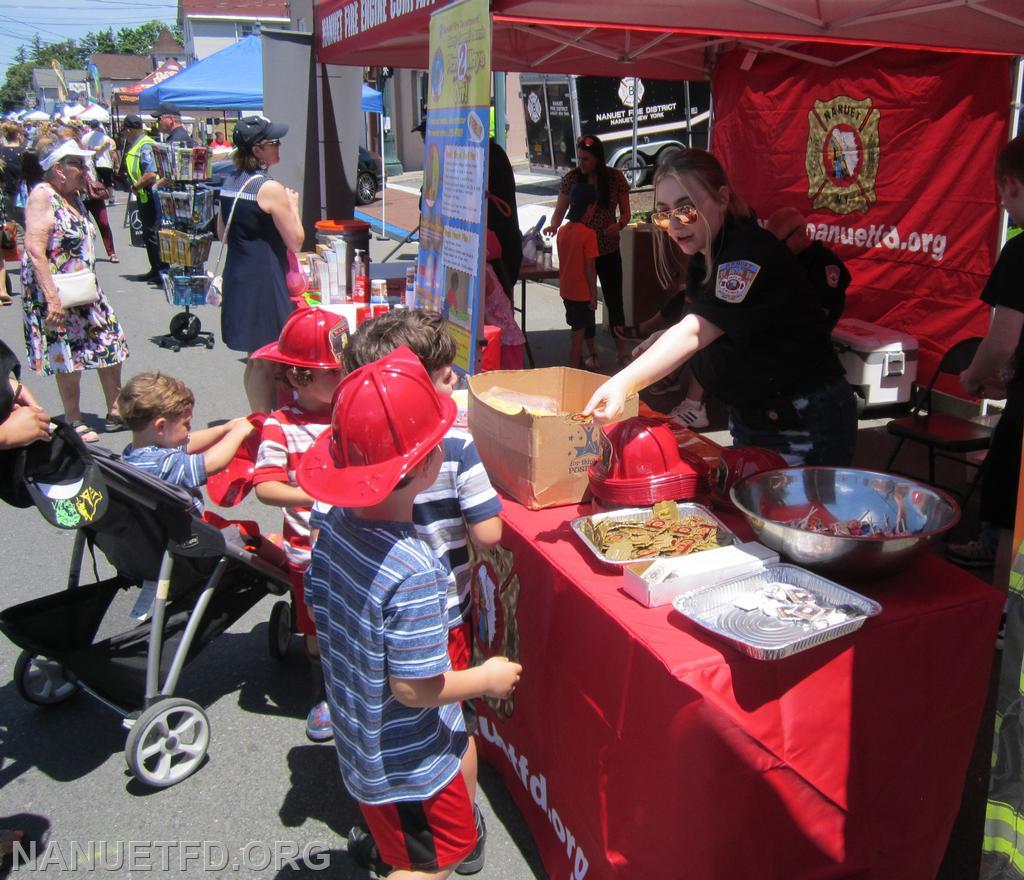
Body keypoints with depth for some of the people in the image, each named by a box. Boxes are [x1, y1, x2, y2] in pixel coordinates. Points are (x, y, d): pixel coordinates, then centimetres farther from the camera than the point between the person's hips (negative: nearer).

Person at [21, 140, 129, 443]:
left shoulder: (73, 196, 11)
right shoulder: (42, 196, -15)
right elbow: (35, 251, -22)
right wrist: (52, 299, -27)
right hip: (56, 294, -8)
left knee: (111, 345, 10)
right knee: (68, 360, 1)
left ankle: (116, 413, 23)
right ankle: (74, 424, 15)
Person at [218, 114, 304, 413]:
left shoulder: (229, 182, 9)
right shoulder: (270, 189, -16)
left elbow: (222, 234, 19)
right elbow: (296, 242, -13)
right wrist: (293, 205, 0)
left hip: (237, 278, 9)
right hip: (263, 282, -9)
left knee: (257, 359, 18)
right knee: (265, 361, 0)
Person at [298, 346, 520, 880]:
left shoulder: (332, 526, -11)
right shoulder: (413, 573, -35)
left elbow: (319, 610, 5)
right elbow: (415, 688, -28)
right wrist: (488, 679, -13)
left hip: (357, 743, 8)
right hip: (408, 765, -8)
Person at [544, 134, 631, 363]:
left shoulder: (616, 178, -3)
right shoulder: (571, 178, -2)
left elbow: (625, 212, 2)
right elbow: (560, 210, 1)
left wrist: (619, 225, -20)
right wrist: (553, 226, -20)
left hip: (608, 251, 0)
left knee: (614, 300, 2)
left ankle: (622, 351, 11)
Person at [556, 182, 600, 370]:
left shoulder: (562, 230, 1)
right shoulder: (588, 234, -18)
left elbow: (562, 261, 9)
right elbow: (590, 267, -17)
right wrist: (594, 294, -10)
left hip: (566, 289, 7)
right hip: (582, 292, -7)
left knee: (578, 328, 19)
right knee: (579, 332, 3)